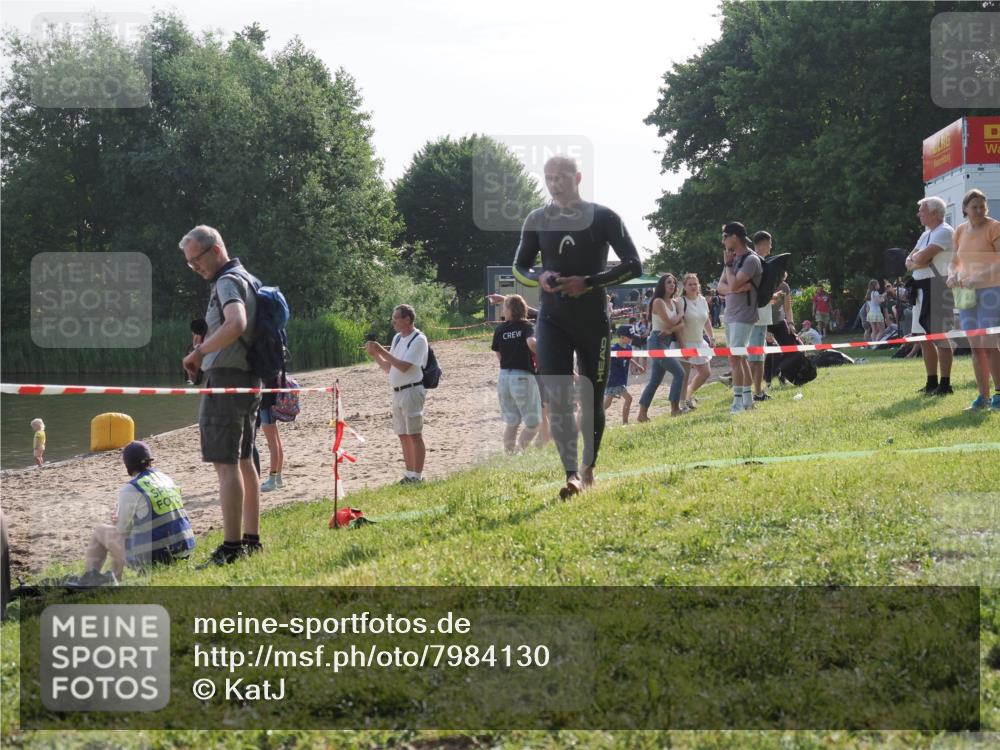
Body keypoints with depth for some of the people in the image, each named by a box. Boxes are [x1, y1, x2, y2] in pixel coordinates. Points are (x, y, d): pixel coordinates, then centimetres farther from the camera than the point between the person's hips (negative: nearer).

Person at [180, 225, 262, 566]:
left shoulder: (228, 282, -13)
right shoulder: (248, 279, 18)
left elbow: (235, 324, -31)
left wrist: (198, 352, -21)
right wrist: (208, 345, 15)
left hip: (225, 379, -10)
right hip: (248, 379, 10)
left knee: (226, 464, -11)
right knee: (244, 461, 15)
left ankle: (231, 547, -13)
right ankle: (252, 539, 20)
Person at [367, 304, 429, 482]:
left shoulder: (418, 339, -11)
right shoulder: (397, 338, 15)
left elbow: (404, 366, -20)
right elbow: (389, 368, 18)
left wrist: (382, 351, -17)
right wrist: (375, 355, 4)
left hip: (412, 391, -9)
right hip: (397, 392, 9)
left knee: (414, 434, -6)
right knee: (403, 435, 11)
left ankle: (417, 476, -4)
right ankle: (410, 474, 18)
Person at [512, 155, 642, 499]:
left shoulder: (603, 217, -5)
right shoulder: (537, 220, 4)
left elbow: (633, 265, -6)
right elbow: (519, 267, 14)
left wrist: (589, 282, -18)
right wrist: (540, 278, -10)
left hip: (593, 321, -1)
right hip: (553, 319, 1)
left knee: (591, 400, 8)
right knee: (557, 398, -16)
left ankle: (589, 468, 28)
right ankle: (572, 475, -20)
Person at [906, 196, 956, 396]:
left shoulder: (944, 232, -10)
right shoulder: (926, 235, 20)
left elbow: (923, 258, -19)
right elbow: (910, 262, 14)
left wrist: (915, 259, 2)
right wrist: (918, 260, -7)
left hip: (937, 287, -10)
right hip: (921, 288, 10)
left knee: (940, 336, -9)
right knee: (923, 337, 12)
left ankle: (945, 384, -7)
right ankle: (932, 382, 19)